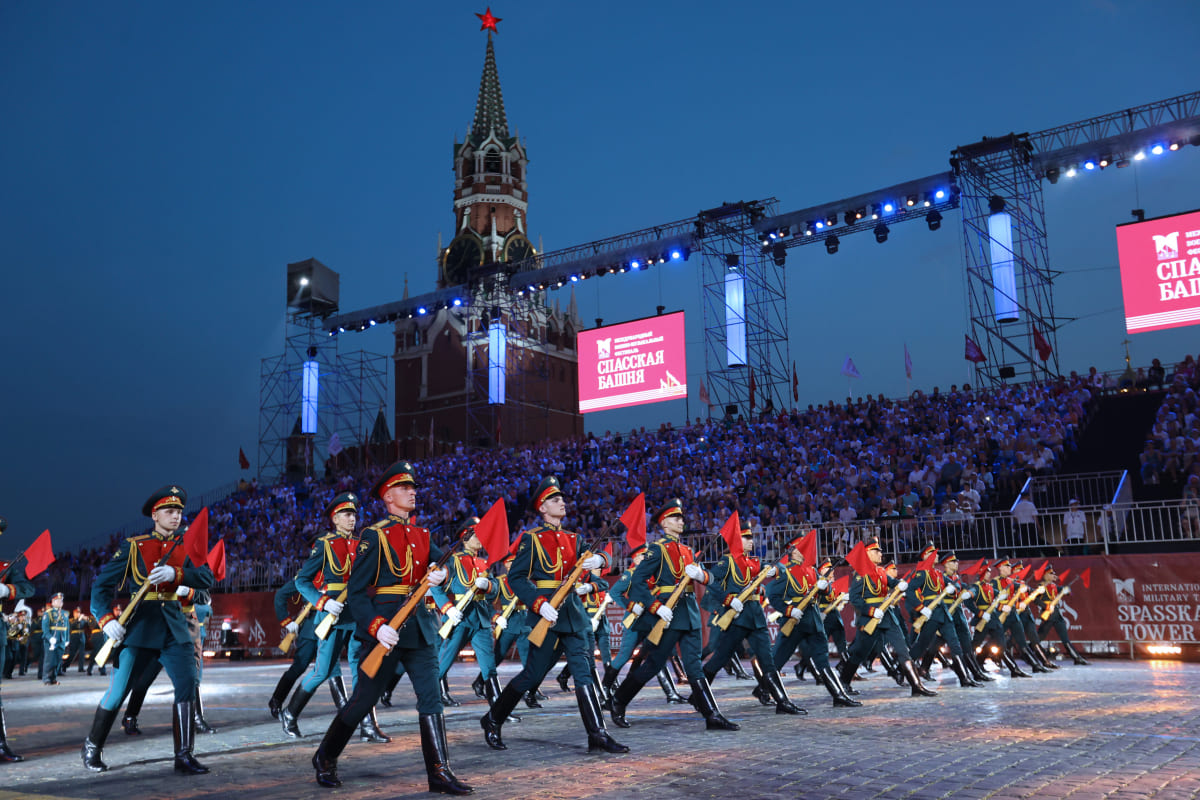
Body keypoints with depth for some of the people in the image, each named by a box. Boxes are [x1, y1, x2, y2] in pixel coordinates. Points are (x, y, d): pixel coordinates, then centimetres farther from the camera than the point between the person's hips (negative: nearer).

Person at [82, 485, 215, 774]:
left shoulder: (185, 548, 9)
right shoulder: (133, 546, 1)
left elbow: (207, 579, -6)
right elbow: (103, 583, -1)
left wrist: (175, 574, -24)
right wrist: (107, 619, -16)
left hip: (175, 628, 2)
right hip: (139, 627, -2)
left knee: (188, 685, -8)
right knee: (118, 690, 4)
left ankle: (184, 755, -1)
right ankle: (92, 747, 26)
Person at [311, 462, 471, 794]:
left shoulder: (421, 534, 11)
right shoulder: (375, 536, -9)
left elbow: (441, 560, 3)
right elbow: (355, 591, -12)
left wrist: (439, 573, -21)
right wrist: (376, 627, -24)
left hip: (419, 624, 6)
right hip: (385, 624, -6)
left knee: (431, 698, 0)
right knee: (364, 699, 5)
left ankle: (440, 772, 3)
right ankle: (325, 758, 27)